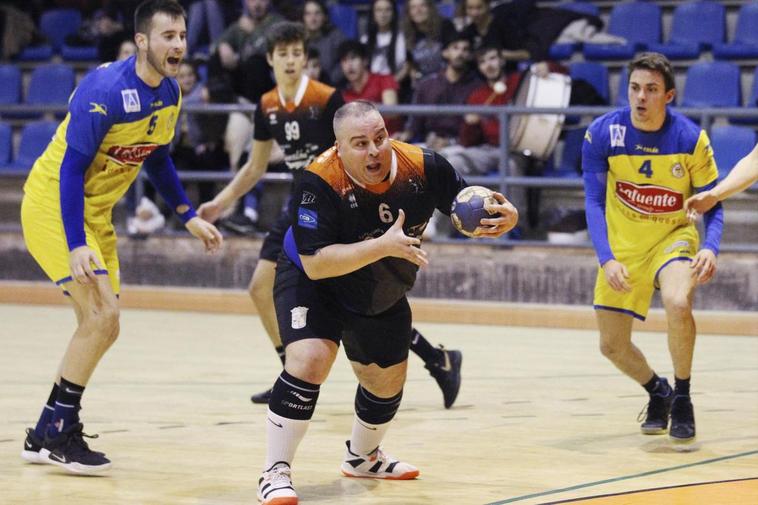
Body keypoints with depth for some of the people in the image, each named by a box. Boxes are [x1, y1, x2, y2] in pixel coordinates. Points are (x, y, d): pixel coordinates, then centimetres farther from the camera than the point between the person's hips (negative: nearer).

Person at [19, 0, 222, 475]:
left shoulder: (170, 93, 0)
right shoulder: (106, 91, -26)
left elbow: (157, 158, 16)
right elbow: (71, 167, -25)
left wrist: (190, 216, 13)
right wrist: (75, 246, -30)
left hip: (96, 213, 9)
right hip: (54, 202, -9)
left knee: (103, 327, 10)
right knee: (101, 313, -18)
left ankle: (46, 436, 21)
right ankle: (58, 433, -6)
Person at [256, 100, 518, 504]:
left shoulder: (423, 167, -22)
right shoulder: (320, 183, -34)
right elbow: (315, 263, -38)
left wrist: (504, 217, -31)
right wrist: (383, 246, -46)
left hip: (384, 296, 5)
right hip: (312, 284, -5)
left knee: (388, 381, 20)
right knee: (309, 361, -28)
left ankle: (362, 458, 51)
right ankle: (275, 472, -15)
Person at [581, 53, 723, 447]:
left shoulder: (691, 138, -17)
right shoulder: (602, 133, -15)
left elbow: (712, 203, -6)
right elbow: (594, 201, -10)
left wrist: (710, 248, -25)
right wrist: (606, 259, -22)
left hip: (673, 237, -2)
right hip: (622, 246, 2)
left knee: (677, 303, -33)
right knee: (612, 347, 5)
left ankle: (682, 400, -11)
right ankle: (657, 391, 38)